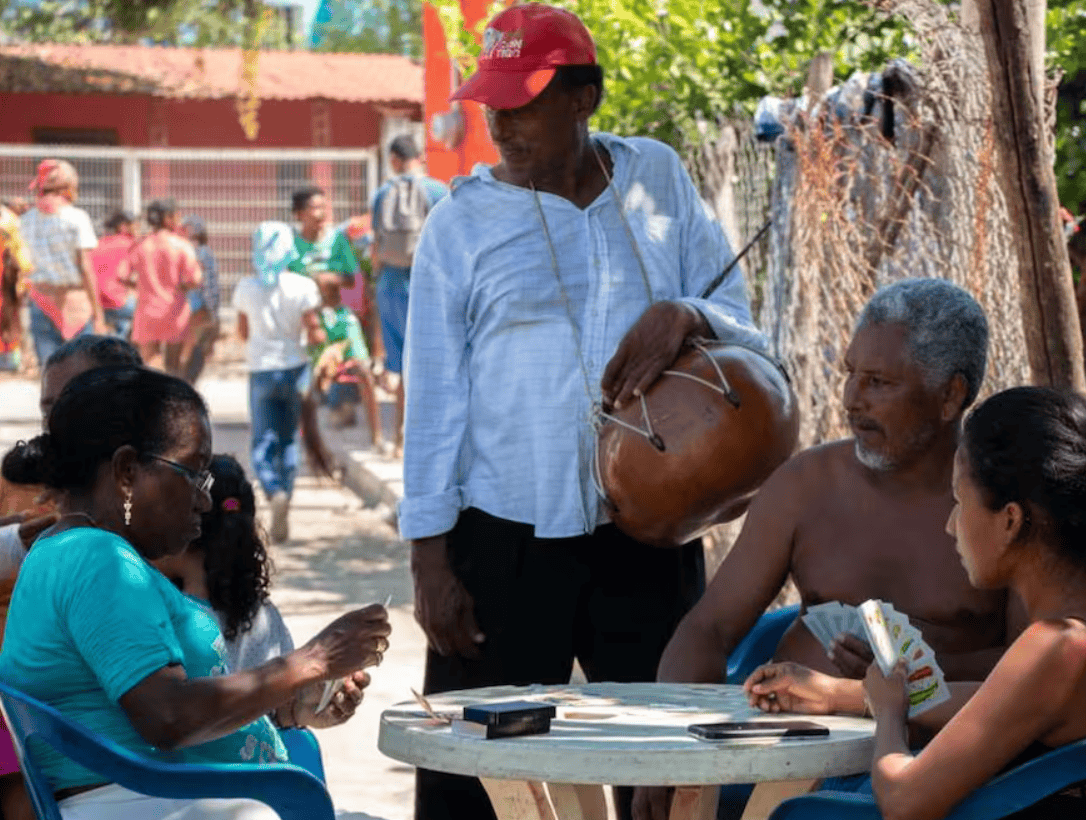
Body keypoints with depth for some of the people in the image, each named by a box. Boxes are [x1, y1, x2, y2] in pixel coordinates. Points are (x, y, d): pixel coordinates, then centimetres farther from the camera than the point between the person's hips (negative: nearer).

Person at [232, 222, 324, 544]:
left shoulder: (246, 288, -4)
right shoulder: (303, 287, -10)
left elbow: (243, 333, 8)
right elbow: (315, 336, -9)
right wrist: (322, 335, 12)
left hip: (261, 372, 0)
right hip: (295, 371, 0)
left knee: (263, 442, 3)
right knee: (289, 440, 15)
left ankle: (276, 493, -27)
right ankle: (282, 518, 14)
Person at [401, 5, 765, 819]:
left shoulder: (657, 178, 8)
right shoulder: (463, 220, 1)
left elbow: (742, 328, 10)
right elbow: (434, 400, 1)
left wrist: (682, 315, -14)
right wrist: (430, 558, -5)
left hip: (649, 531, 2)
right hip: (505, 538, -2)